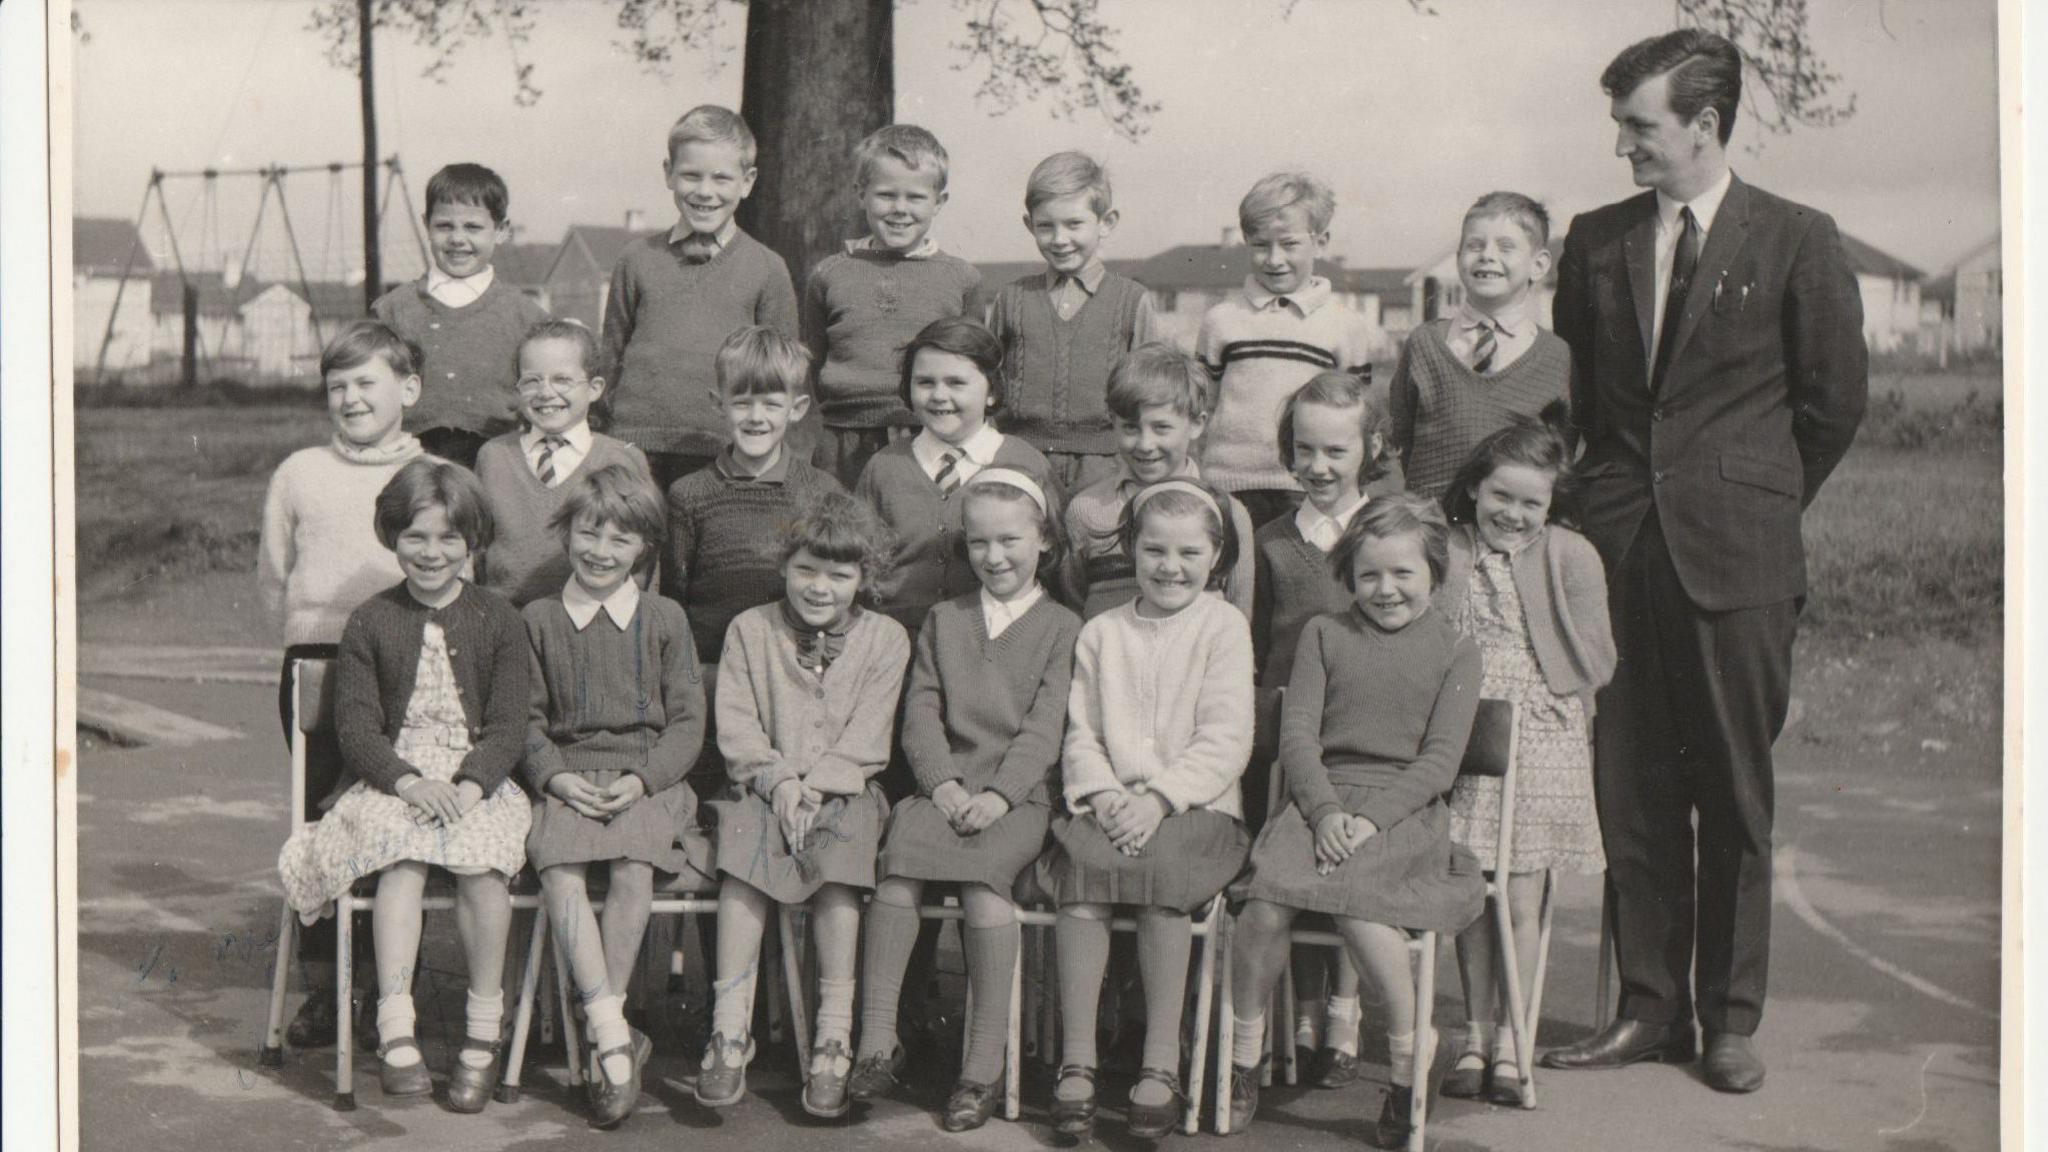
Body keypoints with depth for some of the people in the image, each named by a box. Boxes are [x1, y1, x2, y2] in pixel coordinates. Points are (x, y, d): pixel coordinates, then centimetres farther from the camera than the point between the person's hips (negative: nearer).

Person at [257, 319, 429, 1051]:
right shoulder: (300, 474, 14)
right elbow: (273, 579, 17)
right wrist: (309, 636, 7)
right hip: (316, 659, 1)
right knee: (322, 817, -3)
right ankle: (321, 984, 4)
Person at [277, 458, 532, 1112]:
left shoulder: (498, 622, 6)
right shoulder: (370, 622, 7)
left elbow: (508, 725, 0)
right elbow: (356, 722, 0)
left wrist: (469, 785, -18)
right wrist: (408, 781, -18)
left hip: (478, 778, 0)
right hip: (392, 778, 0)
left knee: (479, 857, -31)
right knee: (403, 854, -33)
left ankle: (485, 1028, -19)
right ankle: (395, 1028, -33)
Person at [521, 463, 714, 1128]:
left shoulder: (664, 620, 9)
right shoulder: (540, 620, 12)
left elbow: (687, 722, 6)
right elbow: (529, 718, 11)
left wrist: (641, 779, -10)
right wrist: (556, 776, -8)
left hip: (647, 780, -1)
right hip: (566, 781, 1)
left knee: (634, 869, -31)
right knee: (559, 873, -30)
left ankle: (602, 1039, -20)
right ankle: (614, 1036, -29)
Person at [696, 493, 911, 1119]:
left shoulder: (885, 638, 7)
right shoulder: (750, 629, 10)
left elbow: (865, 741, 0)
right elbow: (736, 728, 2)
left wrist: (814, 788, -14)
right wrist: (780, 782, -13)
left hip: (842, 791, -1)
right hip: (763, 786, 1)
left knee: (838, 845, -31)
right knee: (747, 834, -30)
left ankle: (835, 1034, -29)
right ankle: (729, 1028, -31)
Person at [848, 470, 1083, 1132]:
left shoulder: (1062, 629, 9)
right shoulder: (943, 619, 20)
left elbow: (1044, 728, -1)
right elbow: (921, 712, 10)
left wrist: (998, 793, -15)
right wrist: (943, 783, -7)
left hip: (1019, 798, -3)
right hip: (946, 788, 3)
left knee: (982, 874, -31)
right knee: (899, 862, -26)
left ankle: (985, 1062, -25)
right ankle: (877, 1040, -22)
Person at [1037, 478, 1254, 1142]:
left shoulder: (1224, 627, 5)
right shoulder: (1101, 634, 16)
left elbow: (1225, 740, -4)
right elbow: (1081, 733, 10)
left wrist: (1159, 798, -17)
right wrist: (1103, 794, -10)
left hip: (1197, 805, -2)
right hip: (1111, 806, 3)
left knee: (1161, 868, -33)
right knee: (1080, 873, -29)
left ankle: (1161, 1063, -25)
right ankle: (1076, 1062, -24)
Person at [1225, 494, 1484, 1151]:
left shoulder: (1455, 652, 10)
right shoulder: (1325, 634, 16)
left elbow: (1440, 760, 0)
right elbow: (1297, 733, 7)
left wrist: (1370, 818, -15)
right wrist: (1325, 811, -11)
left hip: (1406, 811, -2)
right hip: (1322, 800, 2)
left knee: (1357, 905, -32)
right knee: (1267, 902, -27)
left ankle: (1408, 1048, -7)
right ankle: (1243, 1055, -6)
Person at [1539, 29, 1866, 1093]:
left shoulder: (1796, 242, -1)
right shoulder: (1596, 241, 9)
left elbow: (1835, 396, 5)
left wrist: (1760, 498, 10)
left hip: (1737, 558, -3)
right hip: (1621, 548, 3)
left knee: (1736, 795, 3)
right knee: (1630, 792, 5)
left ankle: (1731, 1017, 15)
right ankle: (1649, 1008, 16)